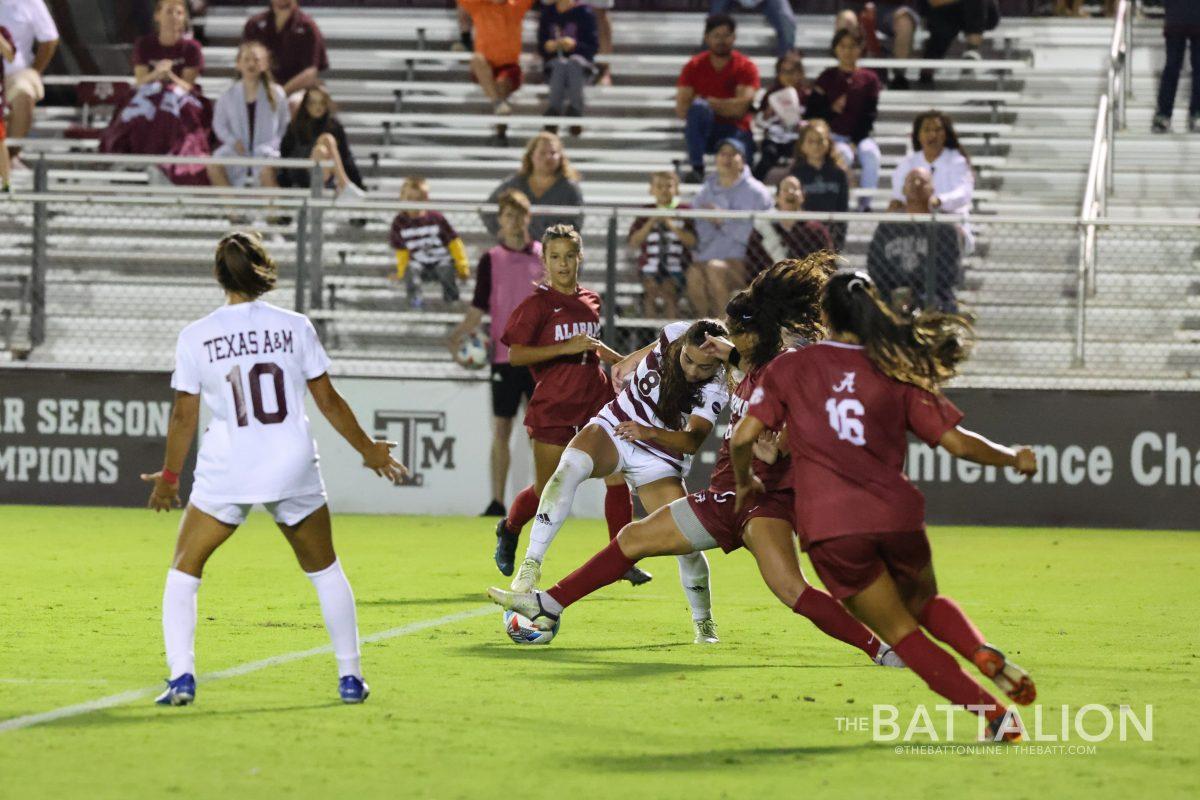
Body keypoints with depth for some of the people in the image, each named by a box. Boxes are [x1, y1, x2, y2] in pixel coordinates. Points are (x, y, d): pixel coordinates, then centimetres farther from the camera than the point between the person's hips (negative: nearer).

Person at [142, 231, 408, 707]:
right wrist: (368, 450, 18)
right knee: (325, 570, 20)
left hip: (226, 472, -1)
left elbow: (184, 417, 2)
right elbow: (329, 403, 5)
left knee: (183, 570, 12)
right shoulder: (295, 327, 1)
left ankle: (181, 677, -3)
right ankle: (350, 677, 18)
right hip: (293, 467, 1)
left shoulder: (196, 337, -2)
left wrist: (169, 477, 14)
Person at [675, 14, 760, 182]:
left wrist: (709, 102, -11)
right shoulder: (694, 66, 2)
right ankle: (696, 168, -30)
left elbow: (741, 108, -15)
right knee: (698, 107, -34)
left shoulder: (746, 67, -2)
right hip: (702, 130, 2)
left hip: (734, 129, -2)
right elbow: (681, 110, -5)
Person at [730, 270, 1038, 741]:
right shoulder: (898, 372, 7)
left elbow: (743, 438, -2)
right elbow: (957, 441, 3)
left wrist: (744, 483, 19)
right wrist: (1013, 458, 20)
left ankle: (993, 713, -4)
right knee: (924, 602, 29)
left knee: (900, 631, 10)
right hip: (895, 515, 2)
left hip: (829, 528, -2)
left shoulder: (790, 368, 5)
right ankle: (985, 655, -3)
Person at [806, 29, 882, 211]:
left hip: (860, 135, 1)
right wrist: (832, 109, -16)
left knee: (871, 153, -32)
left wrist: (855, 142, -11)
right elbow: (812, 115, 4)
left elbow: (869, 116, 2)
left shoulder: (869, 79, 8)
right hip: (833, 135, -1)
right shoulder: (826, 79, 7)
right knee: (844, 154, -35)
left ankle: (865, 205, -24)